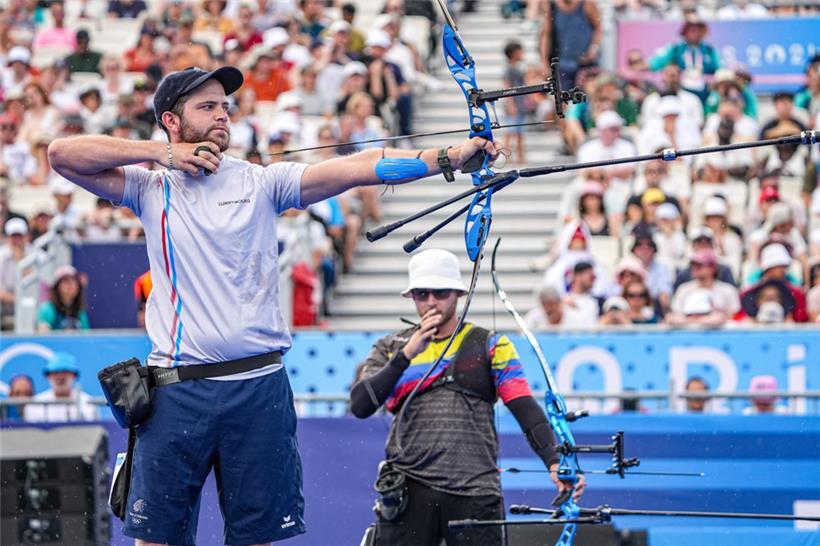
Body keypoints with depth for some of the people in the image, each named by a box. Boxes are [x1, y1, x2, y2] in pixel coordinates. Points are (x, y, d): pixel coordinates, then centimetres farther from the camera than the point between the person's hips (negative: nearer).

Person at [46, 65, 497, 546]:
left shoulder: (260, 182, 6)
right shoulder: (151, 188, 8)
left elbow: (357, 168, -4)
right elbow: (63, 155, 0)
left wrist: (449, 157, -16)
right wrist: (162, 153, -3)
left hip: (258, 389, 0)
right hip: (176, 393, 0)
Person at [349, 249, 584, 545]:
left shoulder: (490, 346, 9)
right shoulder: (391, 348, 14)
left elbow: (526, 409, 0)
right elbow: (360, 406, -1)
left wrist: (554, 461, -16)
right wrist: (407, 354, -9)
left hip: (475, 492, -1)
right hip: (409, 491, 1)